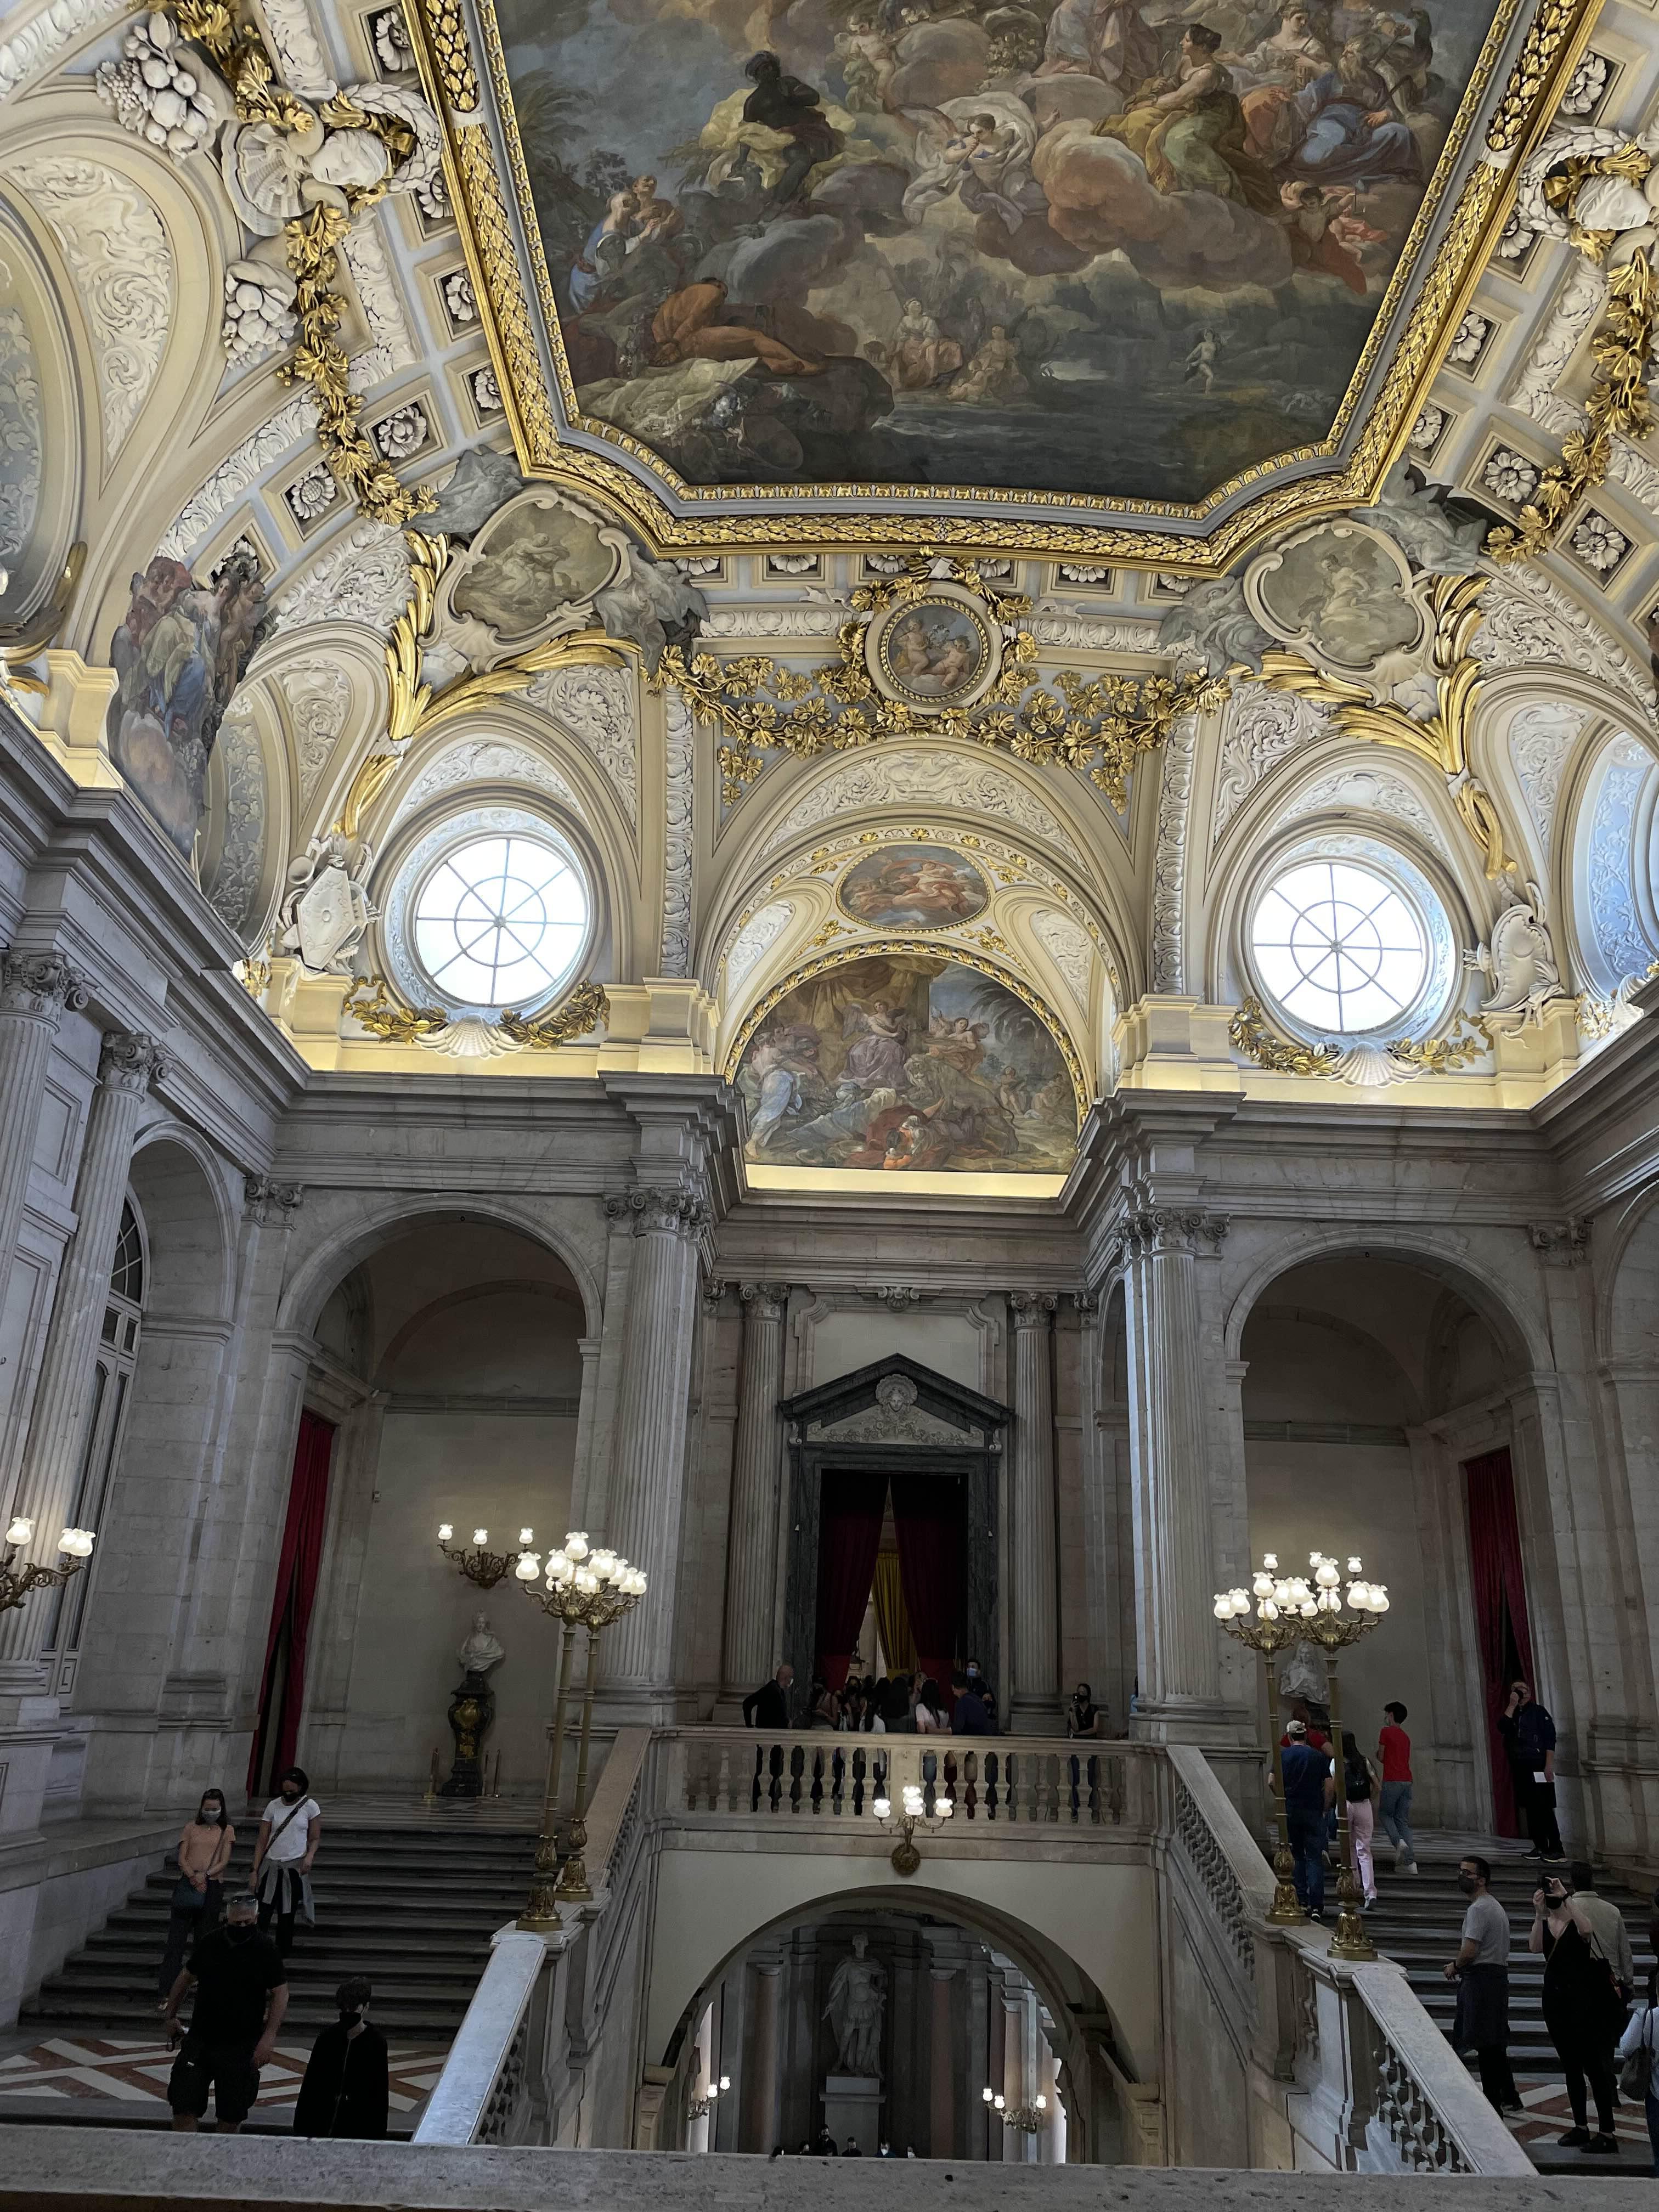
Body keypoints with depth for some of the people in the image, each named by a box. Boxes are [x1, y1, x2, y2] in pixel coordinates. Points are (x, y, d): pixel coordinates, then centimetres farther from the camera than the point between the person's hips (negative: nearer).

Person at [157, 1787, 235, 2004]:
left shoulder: (226, 1830, 7)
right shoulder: (191, 1827, 10)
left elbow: (224, 1862, -1)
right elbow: (182, 1859, 2)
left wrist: (205, 1875, -17)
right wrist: (193, 1877, -14)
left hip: (211, 1887, 0)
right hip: (187, 1886, 0)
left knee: (205, 1939, 5)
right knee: (177, 1939, -5)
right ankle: (166, 1993, -5)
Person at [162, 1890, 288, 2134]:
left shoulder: (266, 1949, -10)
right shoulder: (210, 1942, 0)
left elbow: (280, 1993, -8)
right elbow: (186, 1977, 15)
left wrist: (269, 2036, -16)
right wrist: (171, 2015, 16)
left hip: (242, 2045, -3)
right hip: (200, 2038, 3)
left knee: (231, 2114, 6)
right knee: (184, 2107, -3)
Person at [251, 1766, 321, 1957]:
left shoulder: (310, 1806, -2)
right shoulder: (273, 1806, 1)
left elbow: (315, 1838, 2)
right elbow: (262, 1840, 4)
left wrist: (310, 1856, -17)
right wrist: (255, 1870, -1)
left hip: (295, 1867, -1)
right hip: (271, 1866, 1)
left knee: (287, 1916, 4)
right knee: (262, 1915, -8)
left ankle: (281, 1955, 13)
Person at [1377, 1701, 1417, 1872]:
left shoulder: (1385, 1731, -3)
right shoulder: (1406, 1737, 18)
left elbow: (1381, 1757, -1)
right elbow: (1406, 1760, 18)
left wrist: (1377, 1754, 19)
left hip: (1392, 1781, -6)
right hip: (1407, 1781, 6)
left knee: (1385, 1813, 10)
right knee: (1403, 1821, 7)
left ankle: (1399, 1841, -15)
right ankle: (1411, 1862, -2)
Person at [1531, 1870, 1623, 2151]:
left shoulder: (1577, 1918, -10)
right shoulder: (1544, 1921, 5)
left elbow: (1586, 1930, -34)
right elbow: (1535, 1947, -13)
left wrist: (1566, 1897, -33)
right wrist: (1539, 1913, -21)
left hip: (1584, 1999, -6)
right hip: (1556, 1998, 6)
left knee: (1595, 2065, -4)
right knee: (1570, 2065, 14)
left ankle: (1607, 2133, 0)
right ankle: (1580, 2127, 24)